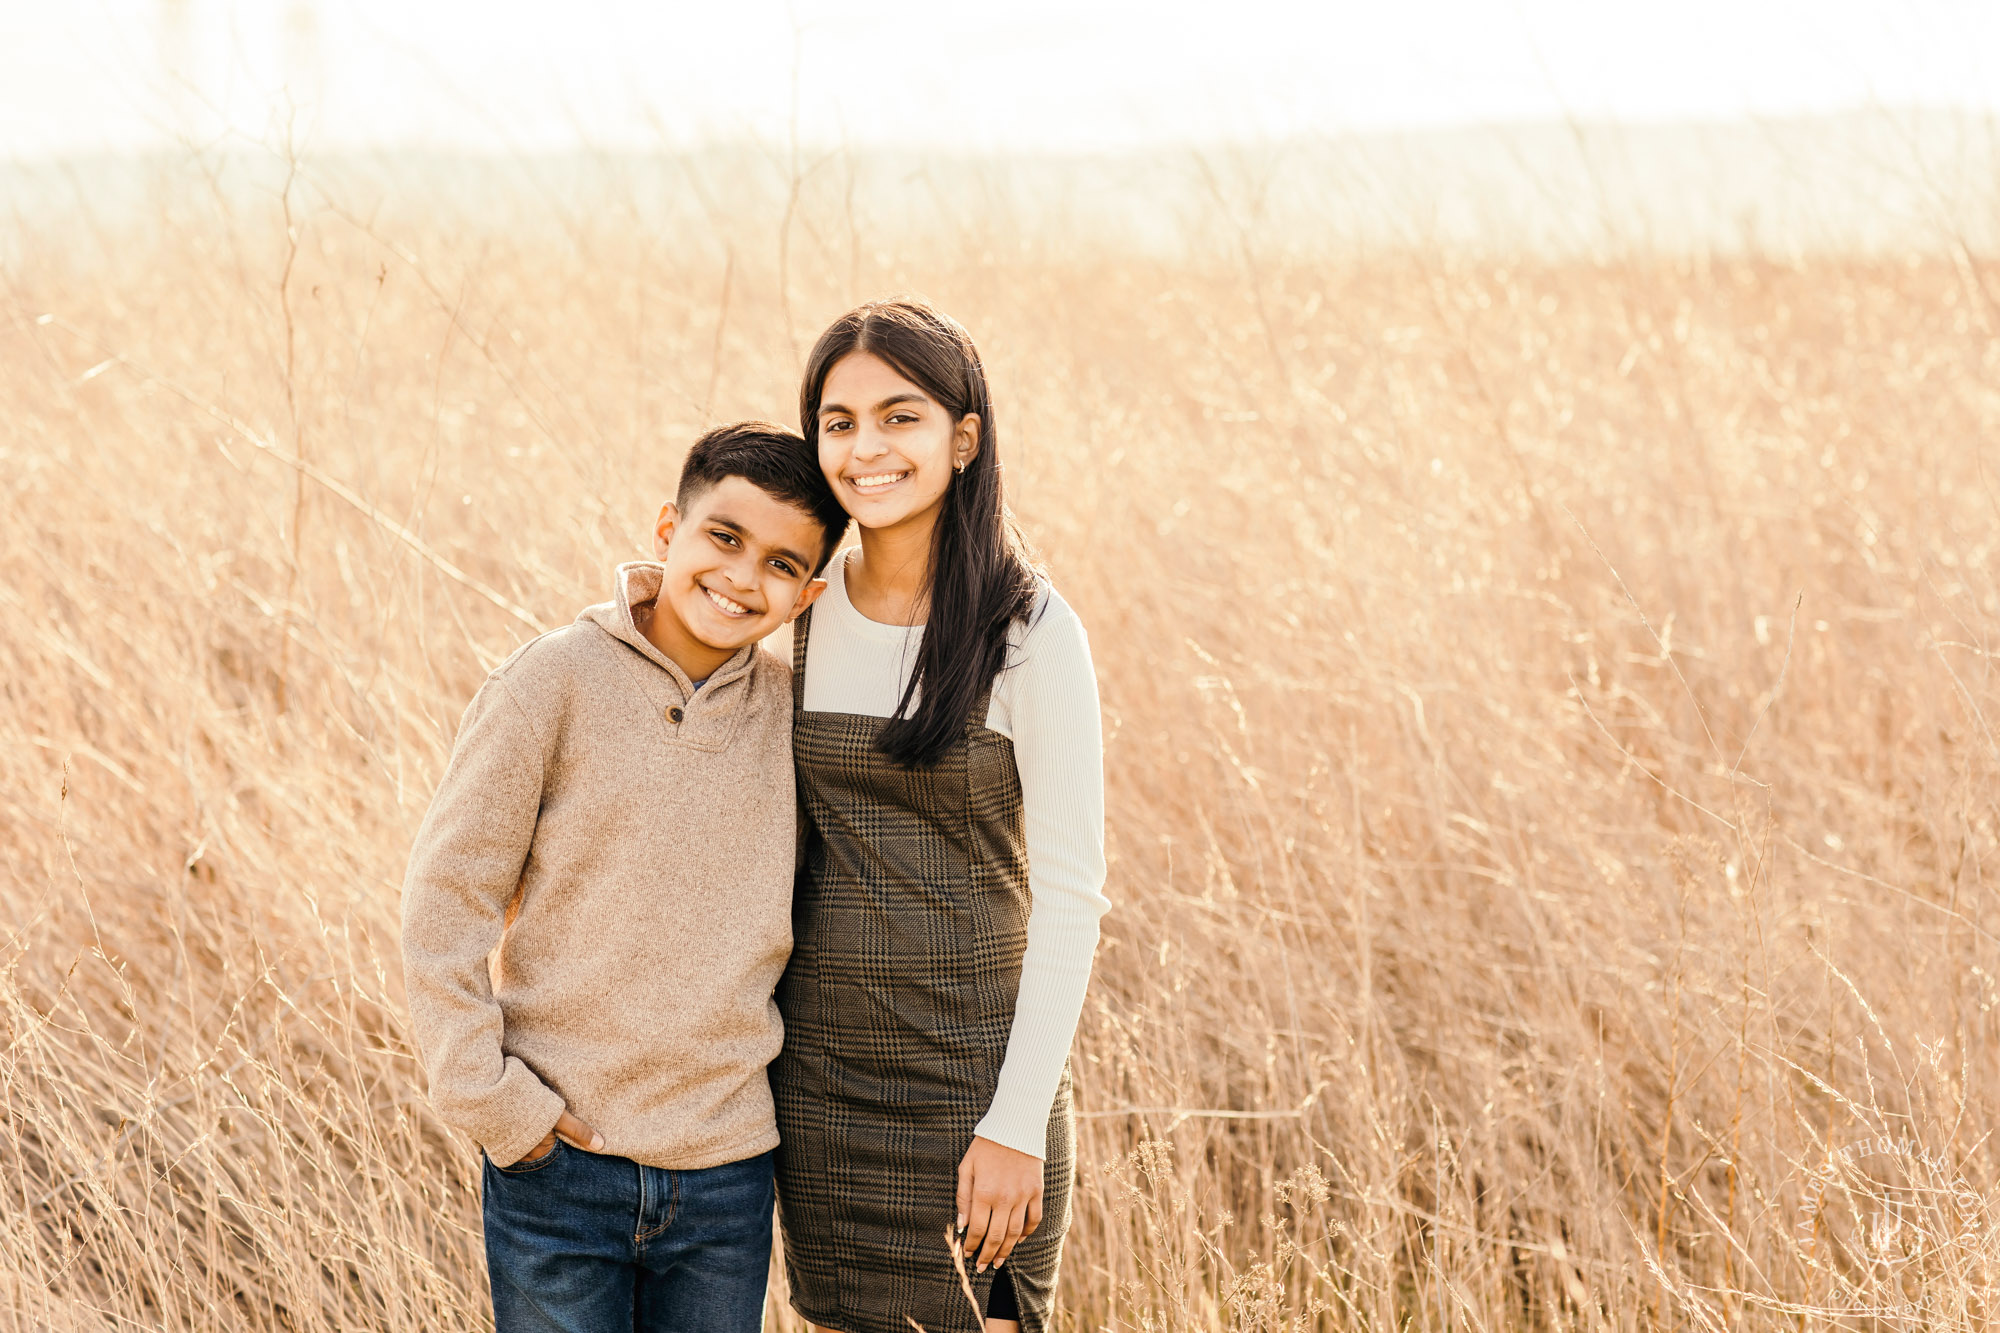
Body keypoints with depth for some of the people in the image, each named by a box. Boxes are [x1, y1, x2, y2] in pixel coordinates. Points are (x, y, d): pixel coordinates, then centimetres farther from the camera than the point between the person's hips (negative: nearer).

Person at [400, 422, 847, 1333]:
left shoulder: (794, 713, 3)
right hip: (558, 1165, -3)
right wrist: (499, 1108, -9)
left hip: (728, 1175, 3)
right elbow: (446, 904, -6)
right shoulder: (555, 681, -7)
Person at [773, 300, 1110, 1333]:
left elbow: (1070, 894, -11)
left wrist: (1017, 1124, -15)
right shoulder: (803, 613, 4)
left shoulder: (1030, 633, -10)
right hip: (818, 1079, 5)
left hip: (969, 1081, -5)